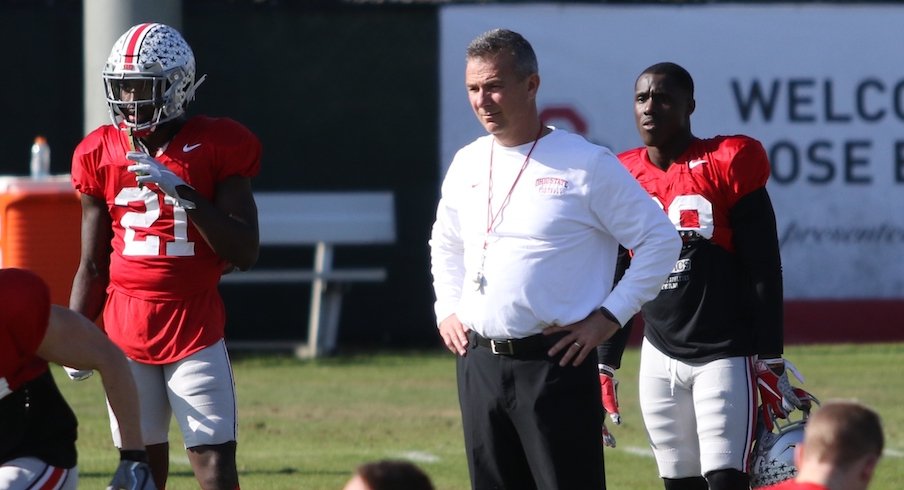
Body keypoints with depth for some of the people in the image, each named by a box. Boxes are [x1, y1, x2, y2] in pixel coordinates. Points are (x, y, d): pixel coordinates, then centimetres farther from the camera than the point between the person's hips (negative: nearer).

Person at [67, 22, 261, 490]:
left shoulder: (218, 147, -4)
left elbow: (245, 251, -9)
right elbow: (92, 266, 12)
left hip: (196, 330, -3)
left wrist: (184, 193, -19)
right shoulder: (101, 154, 5)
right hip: (126, 331, 3)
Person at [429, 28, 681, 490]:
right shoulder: (466, 164, 12)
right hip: (479, 361, 6)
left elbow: (660, 240, -4)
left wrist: (609, 317, -9)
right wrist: (447, 310, 16)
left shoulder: (587, 164, -6)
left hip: (554, 362, -6)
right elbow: (445, 245, 30)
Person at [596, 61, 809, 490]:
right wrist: (604, 368, 12)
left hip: (725, 355, -5)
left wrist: (771, 363, -8)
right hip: (660, 358, 5)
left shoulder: (726, 166, -7)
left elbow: (764, 272, -6)